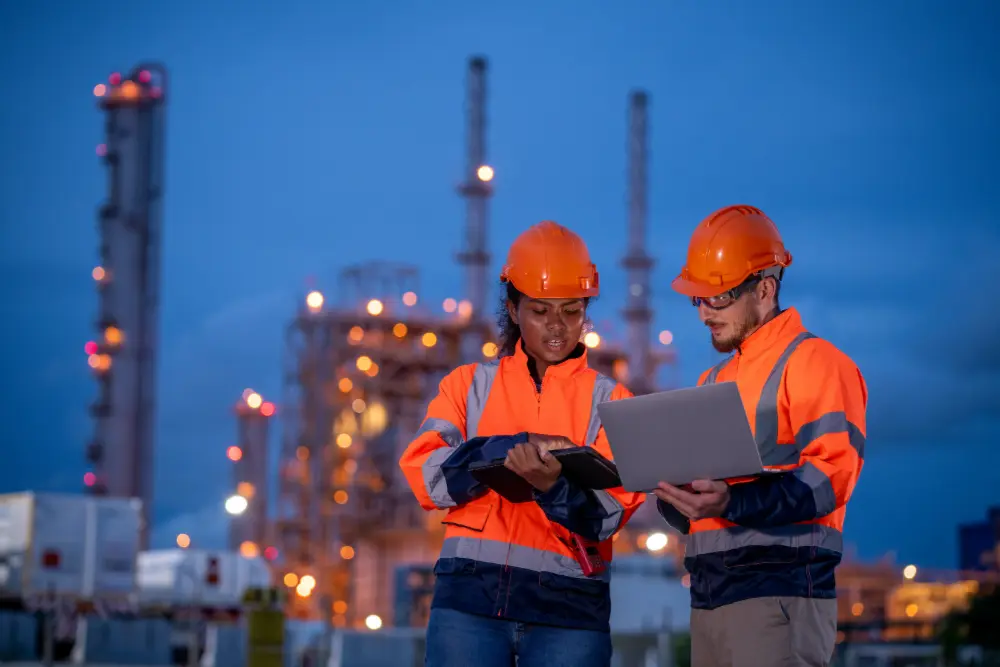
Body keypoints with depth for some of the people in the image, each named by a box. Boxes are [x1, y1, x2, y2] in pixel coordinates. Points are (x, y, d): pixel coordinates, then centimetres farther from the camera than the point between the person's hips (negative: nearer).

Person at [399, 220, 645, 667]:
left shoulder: (609, 400, 10)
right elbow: (425, 474, -2)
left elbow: (606, 515, -3)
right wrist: (517, 447, -15)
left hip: (569, 608, 0)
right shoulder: (469, 384, 13)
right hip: (470, 597, 0)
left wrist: (554, 486, -25)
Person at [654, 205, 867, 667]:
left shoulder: (814, 363, -4)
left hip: (780, 592, -8)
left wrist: (733, 502, -27)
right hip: (709, 595, 8)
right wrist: (676, 497, 1)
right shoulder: (714, 381, 23)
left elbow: (831, 475, -16)